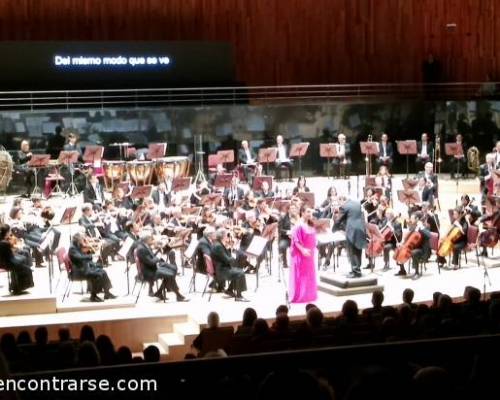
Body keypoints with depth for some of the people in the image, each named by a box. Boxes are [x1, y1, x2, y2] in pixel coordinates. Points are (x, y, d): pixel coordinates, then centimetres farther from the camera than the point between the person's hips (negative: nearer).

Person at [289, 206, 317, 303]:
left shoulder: (311, 225, 8)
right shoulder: (299, 225, -16)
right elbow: (296, 240, -19)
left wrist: (313, 249, 8)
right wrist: (303, 250, -26)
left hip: (309, 253, 8)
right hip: (300, 253, -8)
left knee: (310, 275, 12)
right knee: (300, 275, -2)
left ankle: (308, 295, 22)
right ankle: (299, 296, 4)